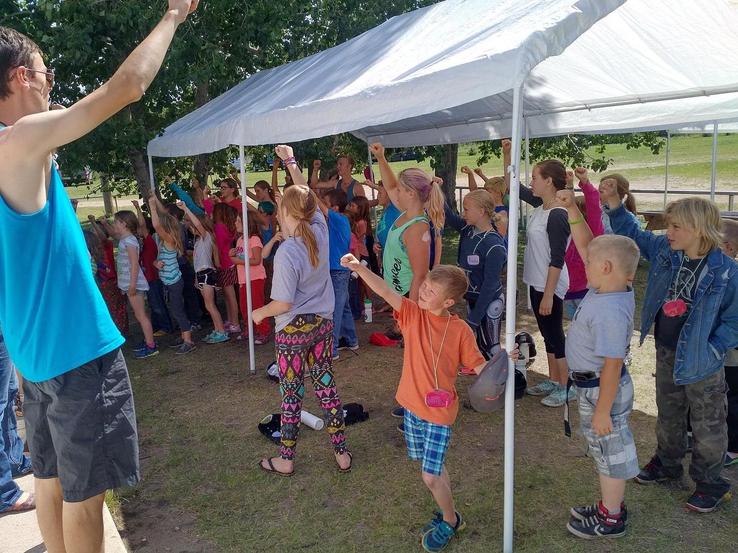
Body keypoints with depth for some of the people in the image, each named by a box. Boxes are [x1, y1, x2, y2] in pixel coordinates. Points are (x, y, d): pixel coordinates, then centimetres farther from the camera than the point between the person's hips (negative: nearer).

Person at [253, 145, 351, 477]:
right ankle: (341, 452, 23)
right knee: (326, 384, 15)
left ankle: (286, 460, 24)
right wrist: (290, 161, 19)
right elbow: (306, 194, 10)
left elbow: (283, 303, -20)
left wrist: (260, 313, -2)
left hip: (293, 330, -6)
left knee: (291, 393, 8)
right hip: (323, 323, 6)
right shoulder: (320, 230, -7)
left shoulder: (286, 253, -24)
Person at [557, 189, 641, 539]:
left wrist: (602, 410, -23)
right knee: (604, 450, 24)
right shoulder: (605, 288, -4)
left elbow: (612, 365, -29)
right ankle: (611, 506, 43)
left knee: (610, 450, 9)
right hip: (590, 384, 10)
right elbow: (586, 246, 7)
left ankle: (611, 520, 30)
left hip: (602, 390, -10)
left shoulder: (610, 312, -31)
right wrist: (572, 209, 1)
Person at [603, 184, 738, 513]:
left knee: (707, 424, 11)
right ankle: (667, 463, 44)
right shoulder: (664, 251, -5)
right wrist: (613, 202, -3)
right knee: (668, 414, 23)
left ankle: (709, 482, 29)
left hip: (700, 360, -5)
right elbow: (632, 234, 8)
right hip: (666, 351, 6)